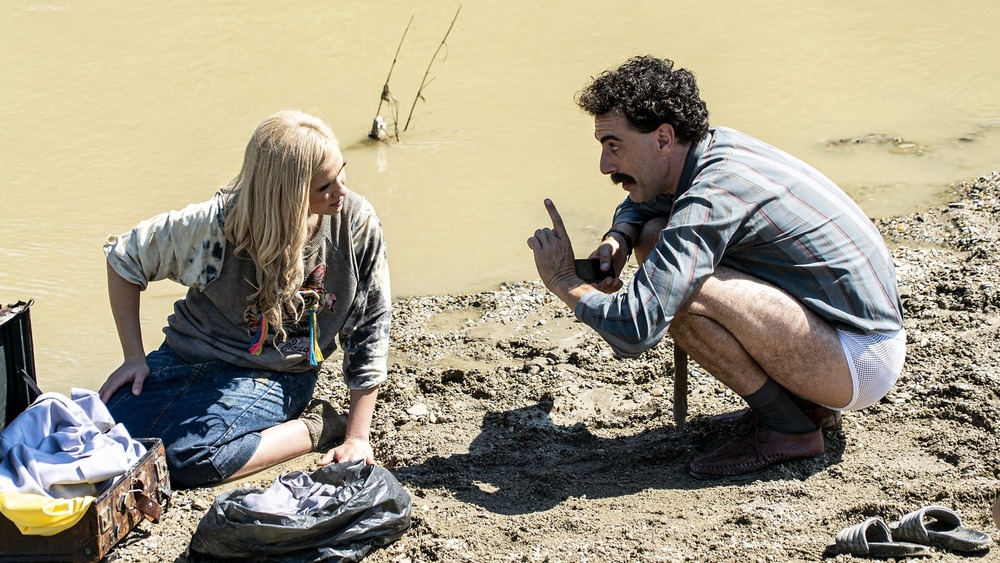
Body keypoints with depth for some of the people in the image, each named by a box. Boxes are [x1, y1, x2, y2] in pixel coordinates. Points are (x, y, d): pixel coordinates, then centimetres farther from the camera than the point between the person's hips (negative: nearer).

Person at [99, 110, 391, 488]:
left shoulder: (356, 225, -16)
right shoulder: (219, 222, -18)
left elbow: (370, 329, -6)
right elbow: (124, 258, -2)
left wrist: (357, 436, -8)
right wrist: (134, 357, -4)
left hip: (274, 376, -2)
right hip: (190, 355, 3)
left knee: (187, 455, -30)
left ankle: (312, 425, -5)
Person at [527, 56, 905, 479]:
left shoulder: (710, 201, -25)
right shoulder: (715, 145, 2)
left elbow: (634, 332, -32)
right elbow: (638, 203, 24)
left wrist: (564, 282, -13)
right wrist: (618, 240, -1)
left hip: (863, 361, -10)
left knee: (680, 295, -28)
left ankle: (788, 428, -7)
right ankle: (801, 400, 12)